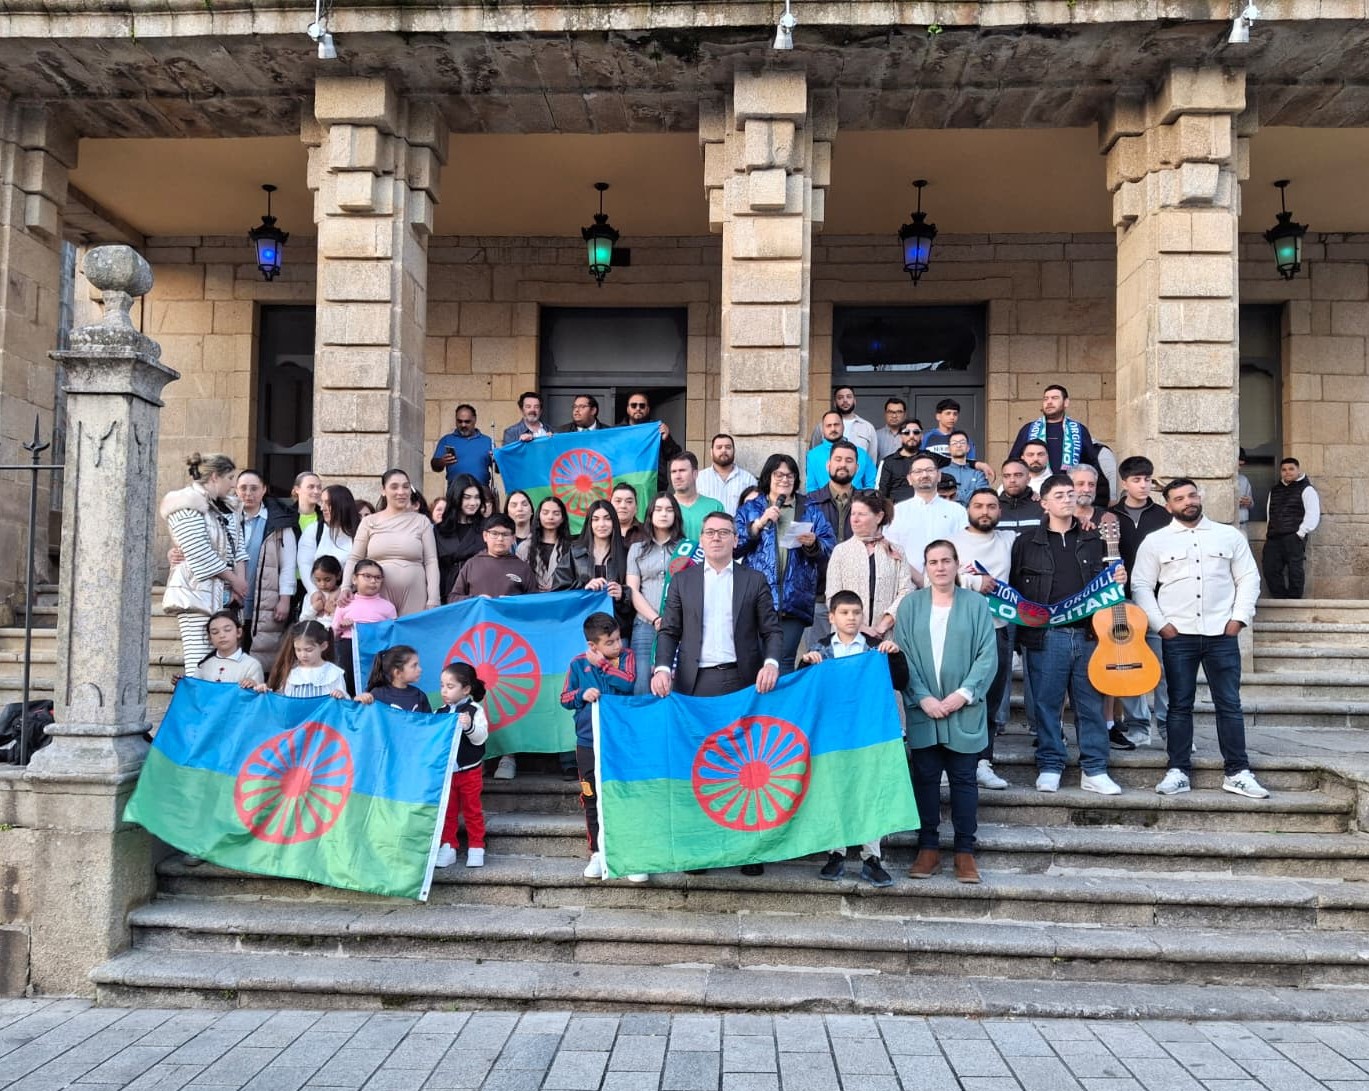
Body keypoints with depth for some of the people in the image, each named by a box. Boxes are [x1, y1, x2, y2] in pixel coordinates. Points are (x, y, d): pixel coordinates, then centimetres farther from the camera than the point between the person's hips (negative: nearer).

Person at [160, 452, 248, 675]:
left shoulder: (222, 506, 20)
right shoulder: (187, 506, -7)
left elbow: (237, 546, 14)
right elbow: (201, 556, -14)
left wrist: (240, 582, -1)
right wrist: (235, 580, -7)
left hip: (224, 594, 8)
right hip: (197, 591, -8)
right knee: (199, 664, -11)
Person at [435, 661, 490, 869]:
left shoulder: (474, 711, -11)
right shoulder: (440, 712, 2)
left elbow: (481, 737, -20)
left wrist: (469, 726, -36)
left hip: (469, 771, -4)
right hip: (445, 771, 4)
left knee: (472, 810, 7)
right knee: (447, 811, 10)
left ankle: (476, 848, 16)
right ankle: (448, 847, 19)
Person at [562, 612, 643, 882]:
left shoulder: (626, 656, -2)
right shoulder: (578, 663, 1)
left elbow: (627, 682, -20)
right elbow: (565, 698, 6)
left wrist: (602, 664, -14)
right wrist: (582, 695, -13)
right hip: (588, 744, 2)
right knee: (592, 800, 9)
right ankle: (598, 853, 21)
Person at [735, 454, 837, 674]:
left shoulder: (811, 512, 17)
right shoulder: (749, 509, 14)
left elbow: (829, 552, 10)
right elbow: (733, 547, 1)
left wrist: (813, 545, -10)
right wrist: (759, 523, -8)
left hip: (794, 601, 1)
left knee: (784, 660, -3)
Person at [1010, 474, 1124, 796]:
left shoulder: (1092, 540, 14)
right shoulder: (1028, 541, 5)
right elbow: (1014, 585, 1)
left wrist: (1117, 581, 0)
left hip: (1087, 634, 3)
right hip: (1045, 636, -2)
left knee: (1091, 703, 5)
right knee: (1046, 703, 3)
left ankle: (1094, 771, 13)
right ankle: (1050, 768, 14)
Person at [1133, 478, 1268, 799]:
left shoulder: (1229, 535, 8)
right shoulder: (1155, 541, 3)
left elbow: (1248, 578, 8)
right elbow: (1141, 585, 1)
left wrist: (1239, 618, -2)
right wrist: (1160, 624, -7)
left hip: (1222, 634, 1)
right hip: (1177, 636, -1)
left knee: (1230, 704, 3)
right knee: (1180, 705, 4)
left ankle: (1237, 773, 10)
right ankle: (1178, 771, 10)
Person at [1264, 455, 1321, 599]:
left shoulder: (1306, 489, 2)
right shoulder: (1275, 490, 22)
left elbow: (1312, 514, -7)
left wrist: (1301, 533, -14)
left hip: (1293, 537, -6)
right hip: (1274, 538, 6)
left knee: (1295, 571, -8)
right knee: (1270, 570, -1)